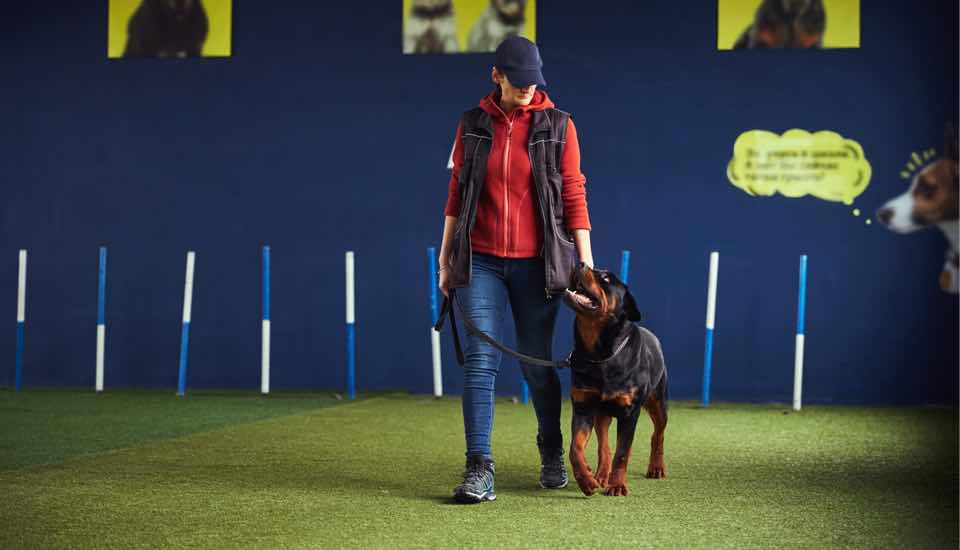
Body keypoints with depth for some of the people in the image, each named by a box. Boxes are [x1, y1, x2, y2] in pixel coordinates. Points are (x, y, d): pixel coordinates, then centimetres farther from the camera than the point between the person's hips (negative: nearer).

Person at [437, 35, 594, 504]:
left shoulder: (557, 126, 0)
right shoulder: (473, 124, 4)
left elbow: (573, 196, 0)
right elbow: (457, 193, 9)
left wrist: (586, 262, -4)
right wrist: (445, 258, 9)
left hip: (535, 263, -1)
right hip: (480, 261, 1)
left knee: (537, 362, 8)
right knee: (480, 358, -10)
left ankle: (552, 456, 29)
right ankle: (479, 469, -12)